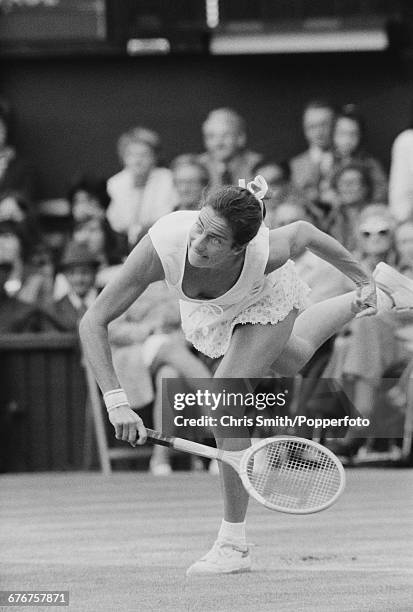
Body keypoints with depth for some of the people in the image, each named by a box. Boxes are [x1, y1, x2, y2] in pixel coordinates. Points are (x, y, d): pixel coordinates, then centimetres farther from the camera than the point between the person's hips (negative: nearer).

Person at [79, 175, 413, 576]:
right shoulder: (161, 247, -46)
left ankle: (233, 545, -10)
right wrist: (115, 402, -51)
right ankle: (377, 295, 61)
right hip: (210, 312, 4)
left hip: (268, 303, -4)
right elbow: (93, 322, -42)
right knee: (292, 358, 32)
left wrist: (362, 278, -4)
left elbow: (304, 232, -20)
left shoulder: (269, 253, -45)